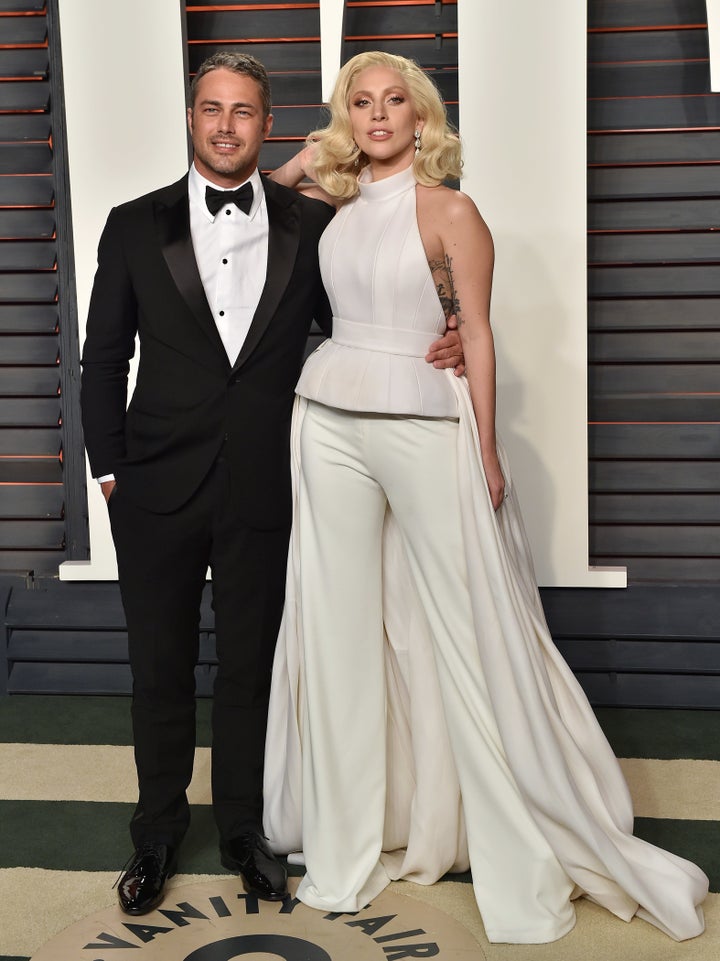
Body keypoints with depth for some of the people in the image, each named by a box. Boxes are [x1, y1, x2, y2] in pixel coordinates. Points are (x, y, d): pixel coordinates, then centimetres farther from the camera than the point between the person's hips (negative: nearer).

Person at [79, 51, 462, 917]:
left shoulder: (310, 225, 3)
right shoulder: (136, 226, 3)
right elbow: (104, 359, 5)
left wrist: (434, 345, -9)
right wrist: (110, 470, 0)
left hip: (262, 490, 0)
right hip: (158, 490, 0)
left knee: (249, 667, 12)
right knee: (160, 668, 11)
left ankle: (243, 832, 31)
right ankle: (157, 836, 30)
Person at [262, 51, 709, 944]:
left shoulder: (449, 212, -2)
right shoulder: (334, 205, 10)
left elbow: (477, 332, -3)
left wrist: (486, 445, -9)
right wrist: (292, 170, 10)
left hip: (425, 425, -4)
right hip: (329, 423, 4)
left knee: (465, 629, -1)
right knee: (340, 625, 7)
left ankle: (521, 861, 12)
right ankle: (348, 846, 22)